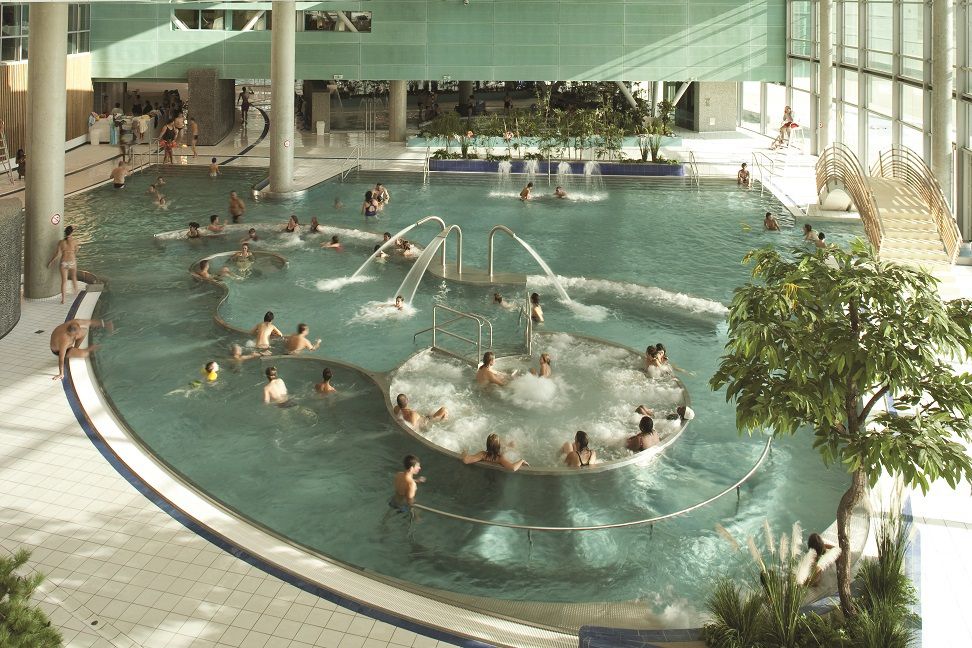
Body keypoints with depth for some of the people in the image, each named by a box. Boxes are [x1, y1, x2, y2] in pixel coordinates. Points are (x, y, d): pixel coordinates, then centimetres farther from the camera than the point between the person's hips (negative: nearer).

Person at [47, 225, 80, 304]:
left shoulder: (61, 242, -4)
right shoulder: (74, 241, -7)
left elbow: (57, 254, -7)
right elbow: (75, 253, 4)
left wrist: (51, 261, 5)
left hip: (63, 263, 1)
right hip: (72, 262, -1)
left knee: (64, 281, 6)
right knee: (74, 277, 27)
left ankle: (63, 299, 0)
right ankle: (76, 291, 48)